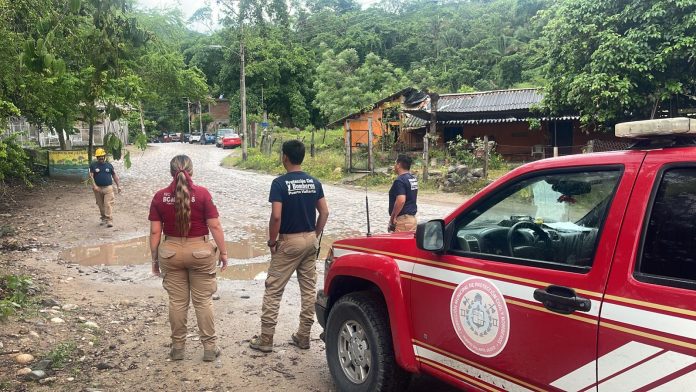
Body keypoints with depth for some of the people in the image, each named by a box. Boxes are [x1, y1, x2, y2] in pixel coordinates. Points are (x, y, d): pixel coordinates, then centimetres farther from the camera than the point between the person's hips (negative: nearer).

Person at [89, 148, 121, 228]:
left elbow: (115, 176, 13)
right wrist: (94, 185, -15)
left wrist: (118, 186, 8)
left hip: (108, 188, -1)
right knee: (101, 205, 11)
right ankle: (104, 219, 27)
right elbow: (91, 176, -3)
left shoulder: (109, 165, 8)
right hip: (98, 188, 2)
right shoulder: (93, 165, 5)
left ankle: (109, 220, -13)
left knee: (108, 204, -11)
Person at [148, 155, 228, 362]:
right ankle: (209, 347, 15)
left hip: (171, 253, 2)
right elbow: (215, 226, -10)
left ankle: (178, 347, 22)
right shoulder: (202, 193, -10)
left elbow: (155, 232, -2)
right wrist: (223, 252, -1)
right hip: (199, 251, -2)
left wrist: (155, 259, 8)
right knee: (203, 301, 8)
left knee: (177, 301, 12)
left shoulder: (160, 196, -3)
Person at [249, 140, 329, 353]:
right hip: (310, 240, 6)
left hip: (289, 241, -5)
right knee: (309, 289, 11)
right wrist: (315, 235, 13)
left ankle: (265, 339, 8)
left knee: (273, 290, 4)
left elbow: (276, 216, -20)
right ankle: (303, 336, 19)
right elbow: (324, 212, 4)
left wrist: (272, 241, -8)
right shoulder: (314, 182, 4)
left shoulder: (280, 183, -13)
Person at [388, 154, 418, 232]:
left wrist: (393, 216, -18)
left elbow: (401, 201, -27)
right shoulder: (413, 178, 11)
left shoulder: (400, 180, -18)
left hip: (402, 219, -9)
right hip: (412, 218, 9)